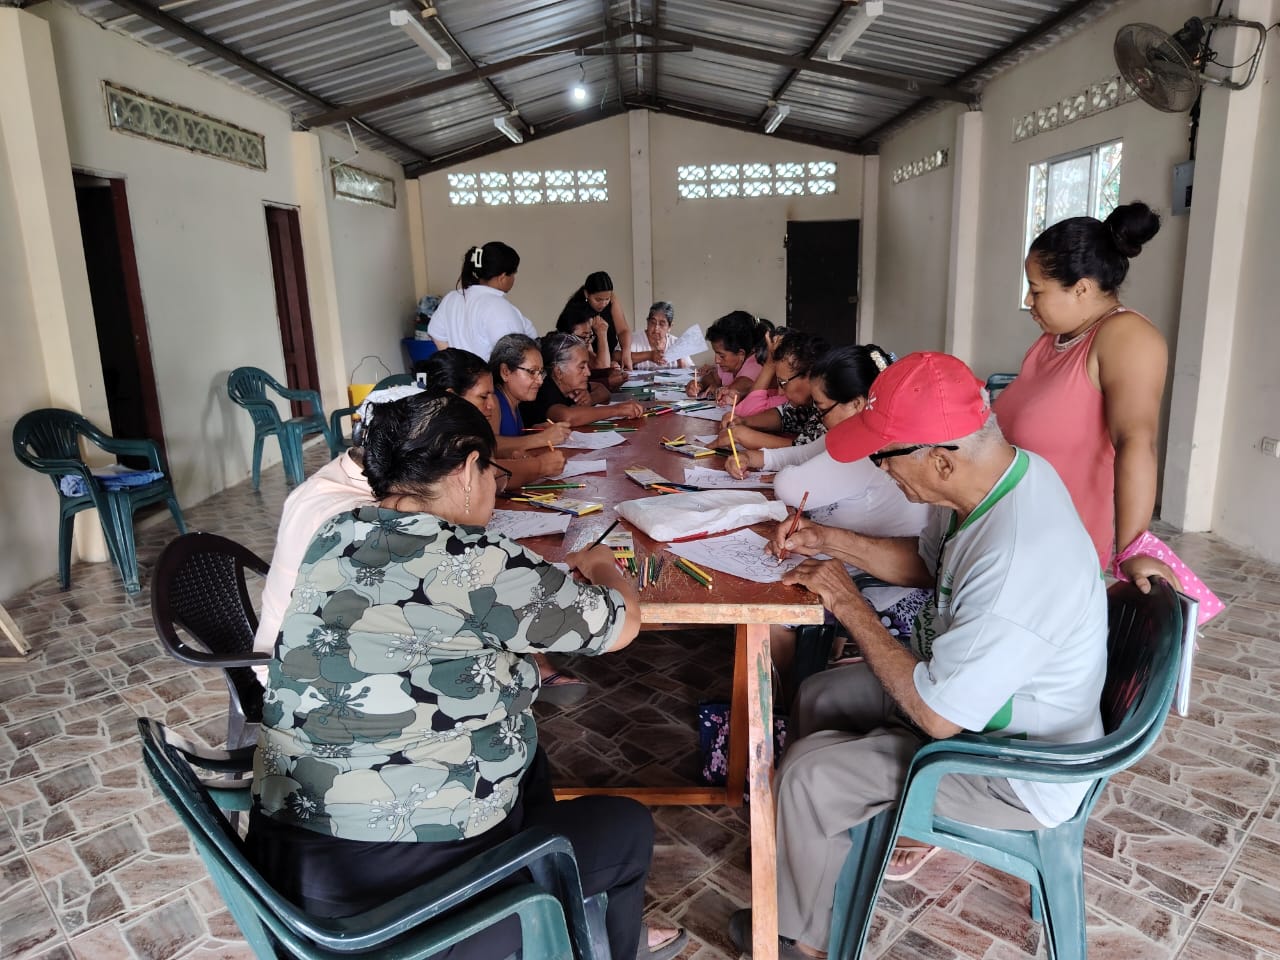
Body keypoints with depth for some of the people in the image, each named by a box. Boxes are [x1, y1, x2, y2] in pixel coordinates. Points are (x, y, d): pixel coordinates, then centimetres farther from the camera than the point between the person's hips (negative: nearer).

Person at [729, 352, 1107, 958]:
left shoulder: (1015, 564, -40)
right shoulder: (1002, 471, -10)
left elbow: (937, 716, -29)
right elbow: (925, 561, 9)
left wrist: (847, 603, -22)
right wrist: (833, 542, -4)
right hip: (973, 684, 9)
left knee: (805, 776, -12)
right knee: (817, 698, 13)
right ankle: (874, 829, 33)